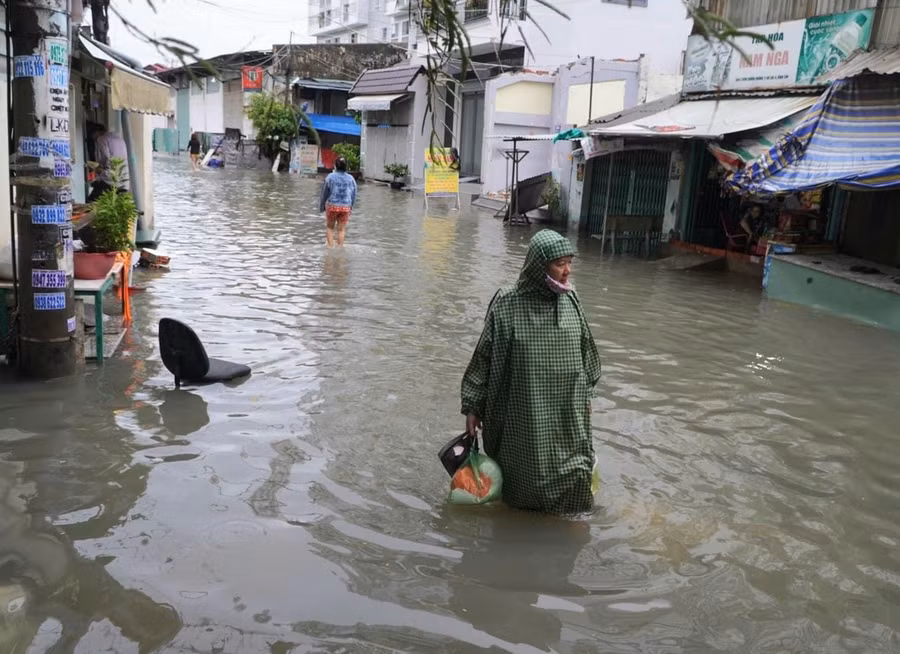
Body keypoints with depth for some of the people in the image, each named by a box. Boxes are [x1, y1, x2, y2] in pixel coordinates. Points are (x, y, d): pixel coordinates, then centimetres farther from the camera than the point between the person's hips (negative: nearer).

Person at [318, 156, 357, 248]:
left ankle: (330, 246, 6)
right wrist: (351, 207, 19)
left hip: (332, 206, -2)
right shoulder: (351, 178, 1)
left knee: (330, 227, 14)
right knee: (341, 229, 9)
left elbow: (325, 193, -2)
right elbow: (354, 195, 7)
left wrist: (321, 206, 10)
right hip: (346, 207, 2)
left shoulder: (330, 177, -7)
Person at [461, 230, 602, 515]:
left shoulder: (570, 300, -2)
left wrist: (586, 393, 16)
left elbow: (585, 351, 10)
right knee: (523, 476, 12)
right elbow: (484, 356, -7)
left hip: (567, 414, 3)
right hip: (522, 414, -3)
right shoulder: (507, 303, -13)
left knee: (571, 475, 8)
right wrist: (473, 406, -5)